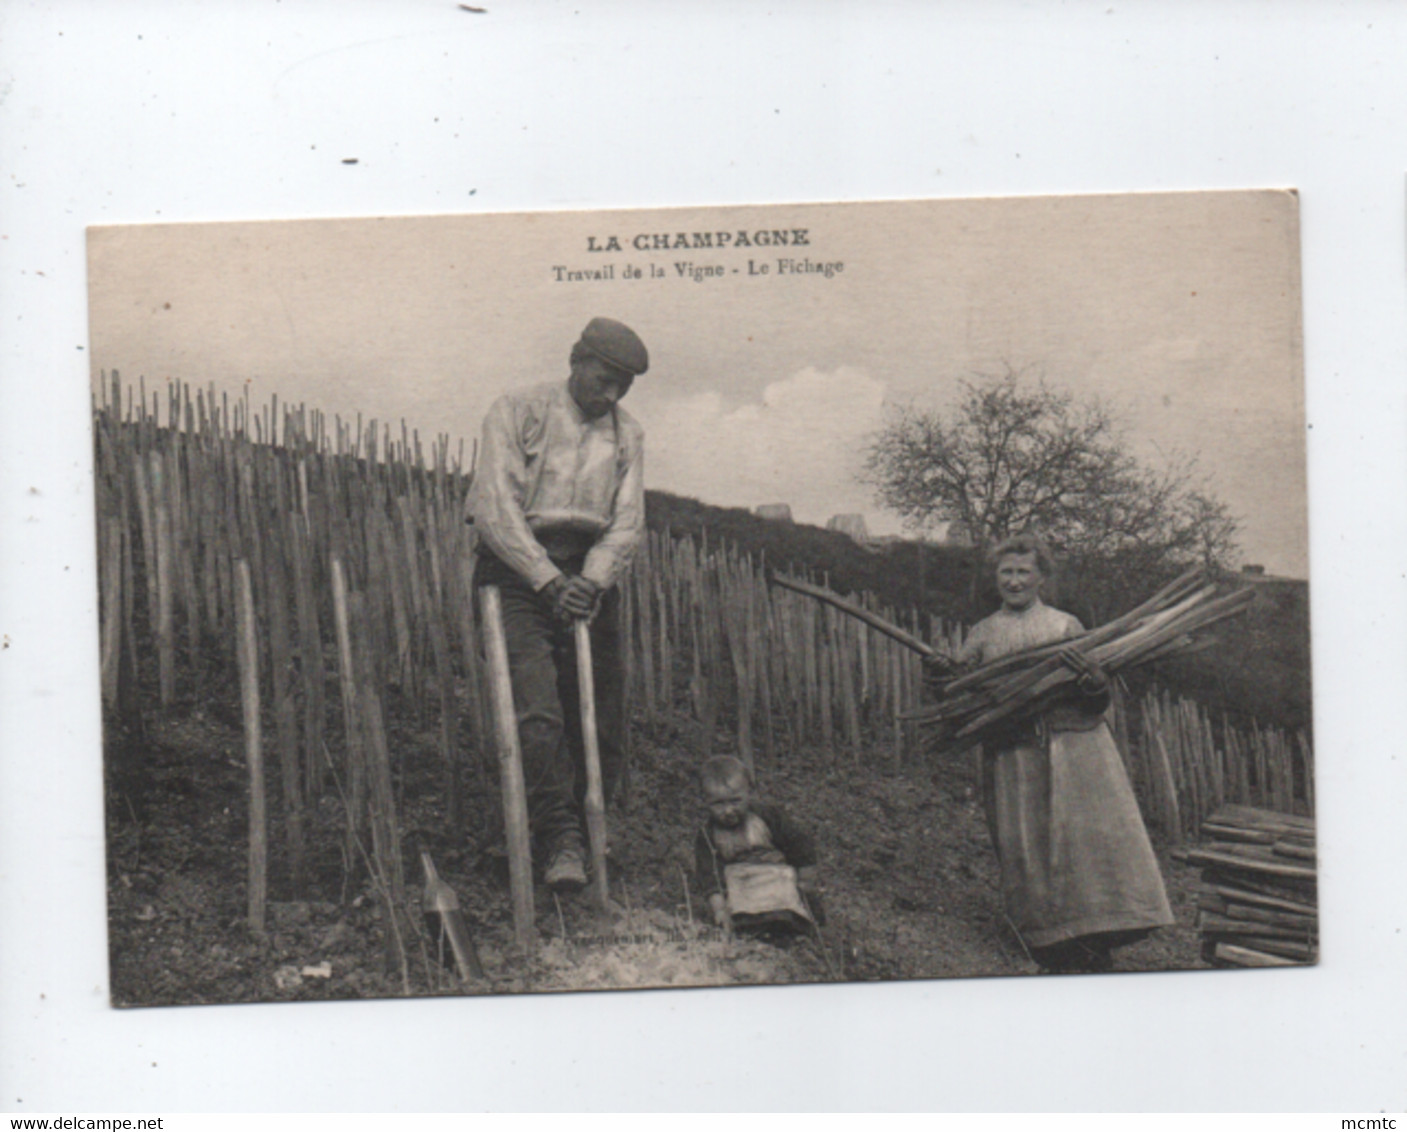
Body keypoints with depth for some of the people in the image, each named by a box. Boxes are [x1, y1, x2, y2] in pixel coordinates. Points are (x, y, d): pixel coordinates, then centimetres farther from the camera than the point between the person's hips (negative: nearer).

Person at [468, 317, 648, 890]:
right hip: (518, 571, -4)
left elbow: (627, 521, 6)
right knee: (539, 712, -19)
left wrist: (590, 580, -12)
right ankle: (561, 842, -17)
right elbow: (495, 507, -10)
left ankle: (587, 833, 13)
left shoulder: (627, 433, 14)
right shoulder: (515, 413, 0)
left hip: (592, 574, 5)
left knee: (601, 725, 0)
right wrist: (550, 580, -17)